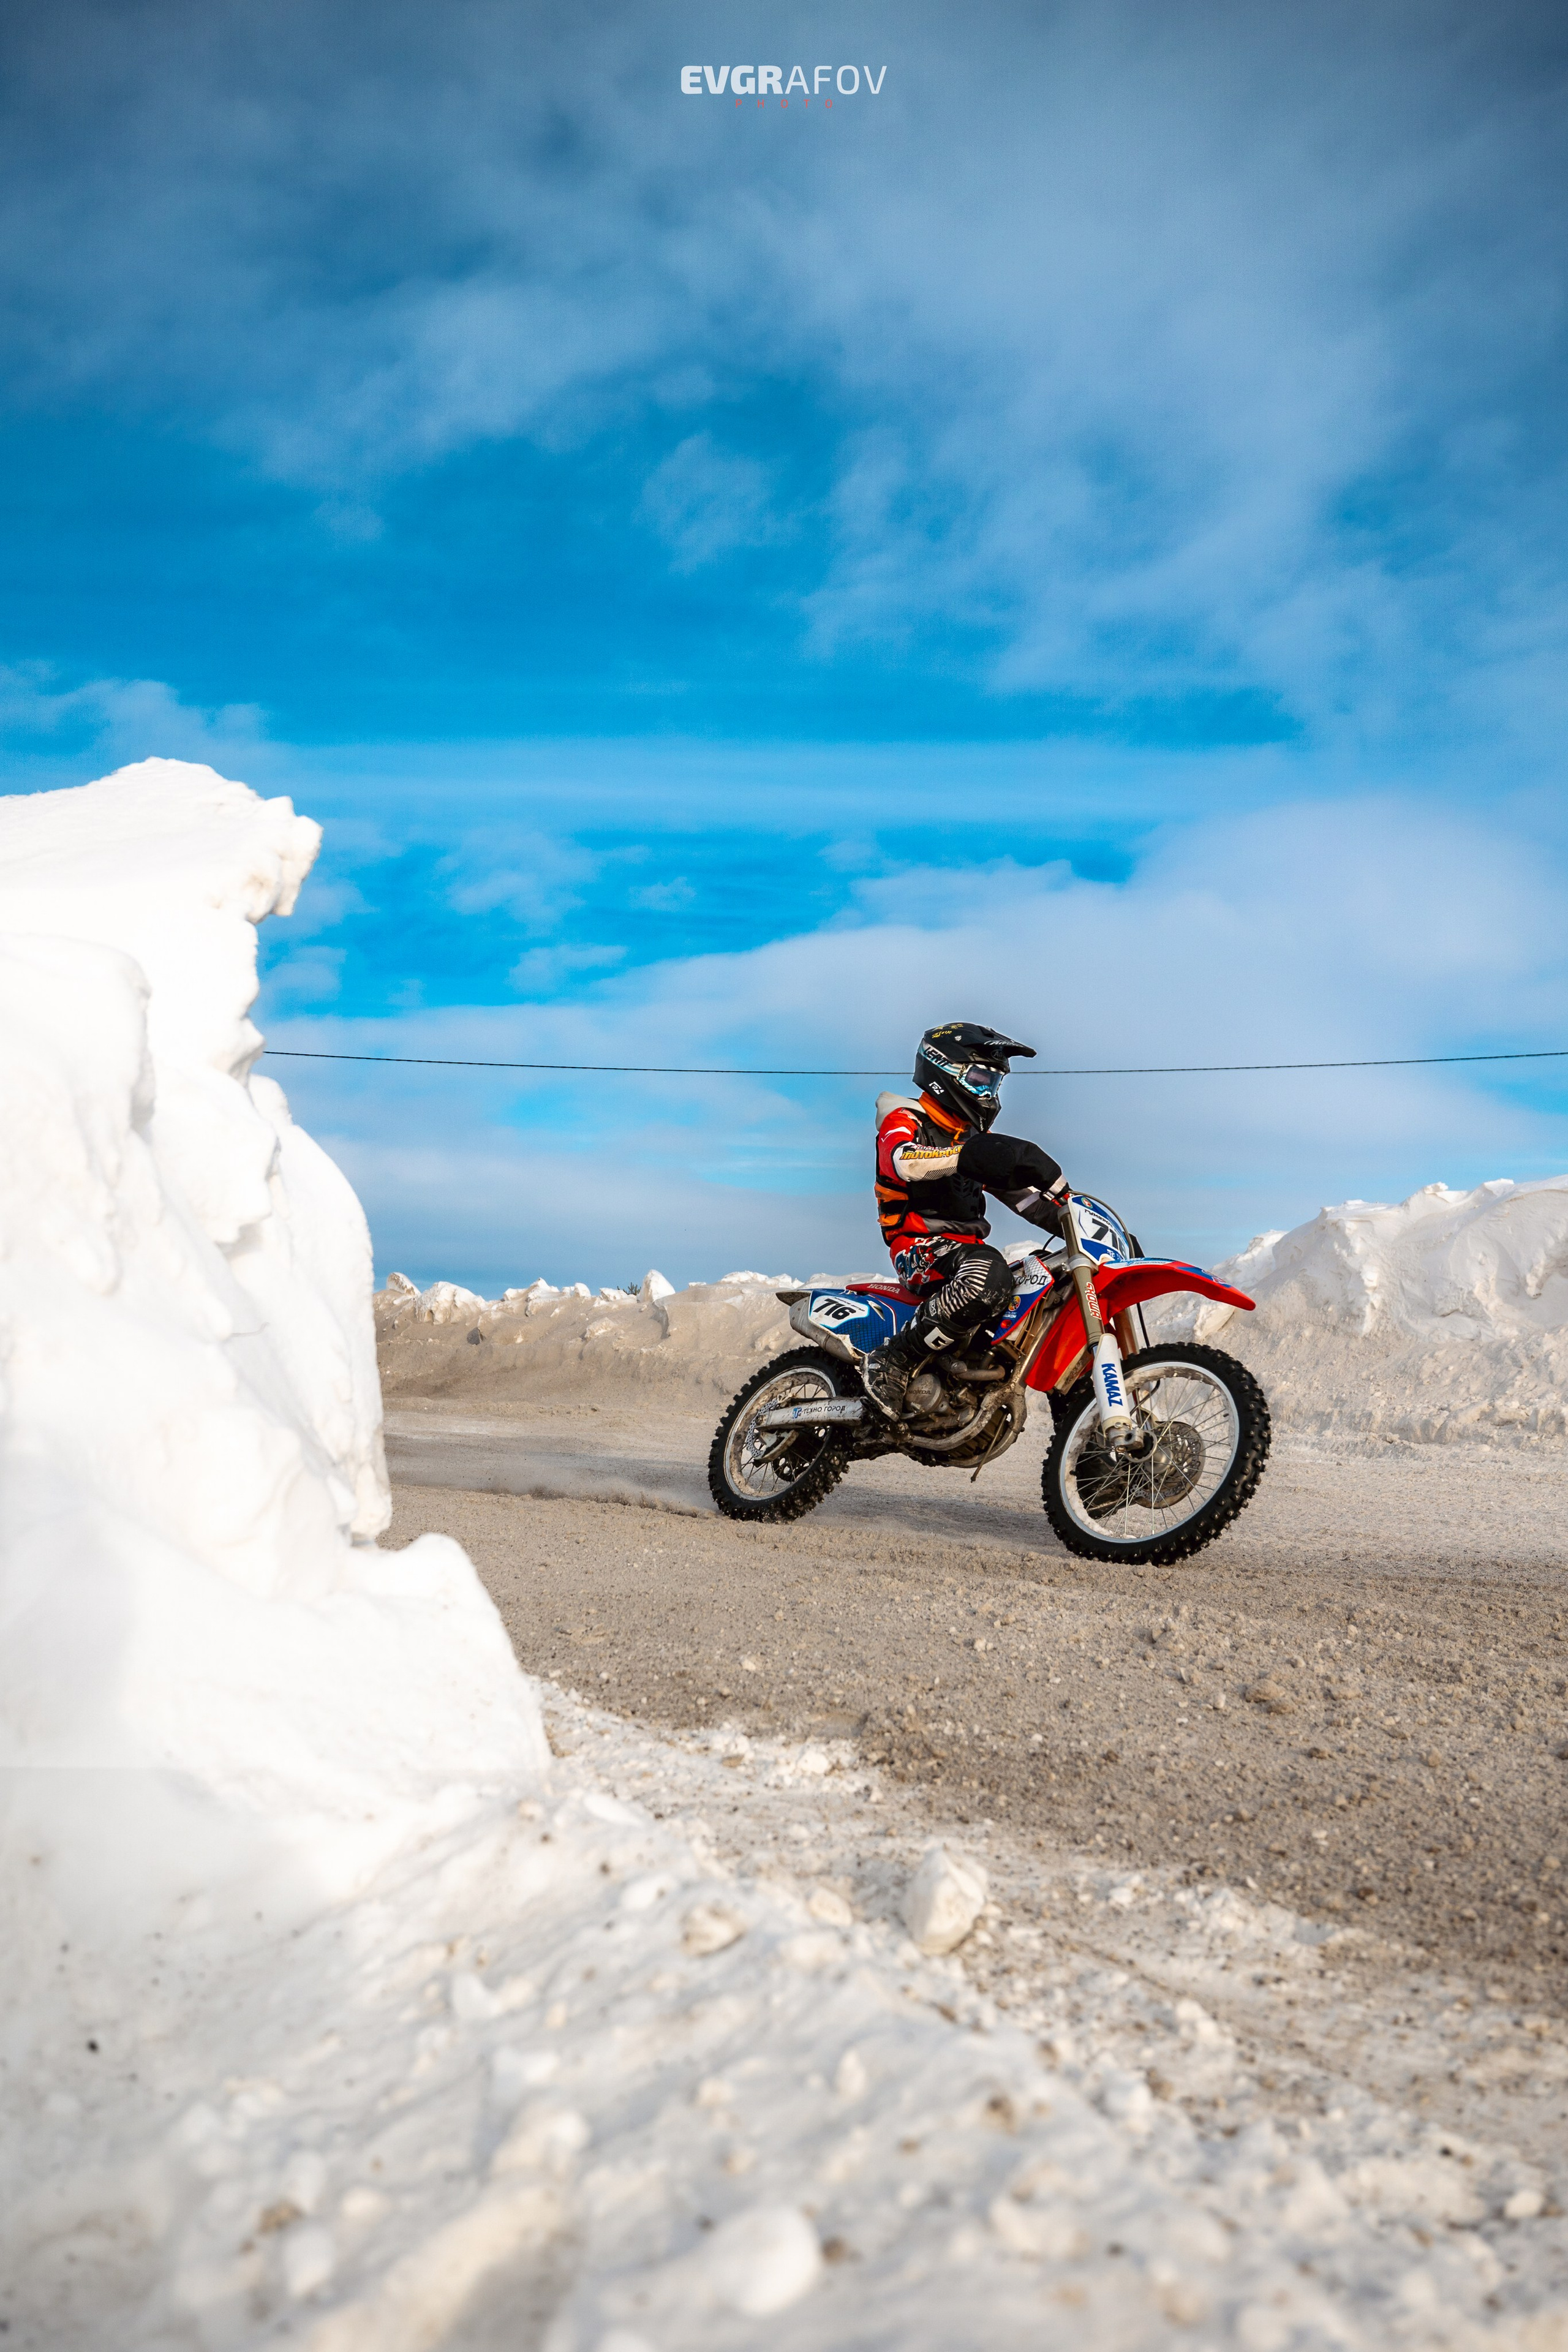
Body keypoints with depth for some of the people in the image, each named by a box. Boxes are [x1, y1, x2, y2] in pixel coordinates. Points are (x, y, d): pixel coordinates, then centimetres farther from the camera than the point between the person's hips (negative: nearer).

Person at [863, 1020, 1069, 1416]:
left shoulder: (973, 1135, 23)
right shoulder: (905, 1121, -2)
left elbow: (1016, 1189, 23)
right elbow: (903, 1161, -27)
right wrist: (966, 1154, -39)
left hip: (967, 1246, 9)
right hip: (920, 1247, -9)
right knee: (988, 1275, -39)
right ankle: (892, 1363, -32)